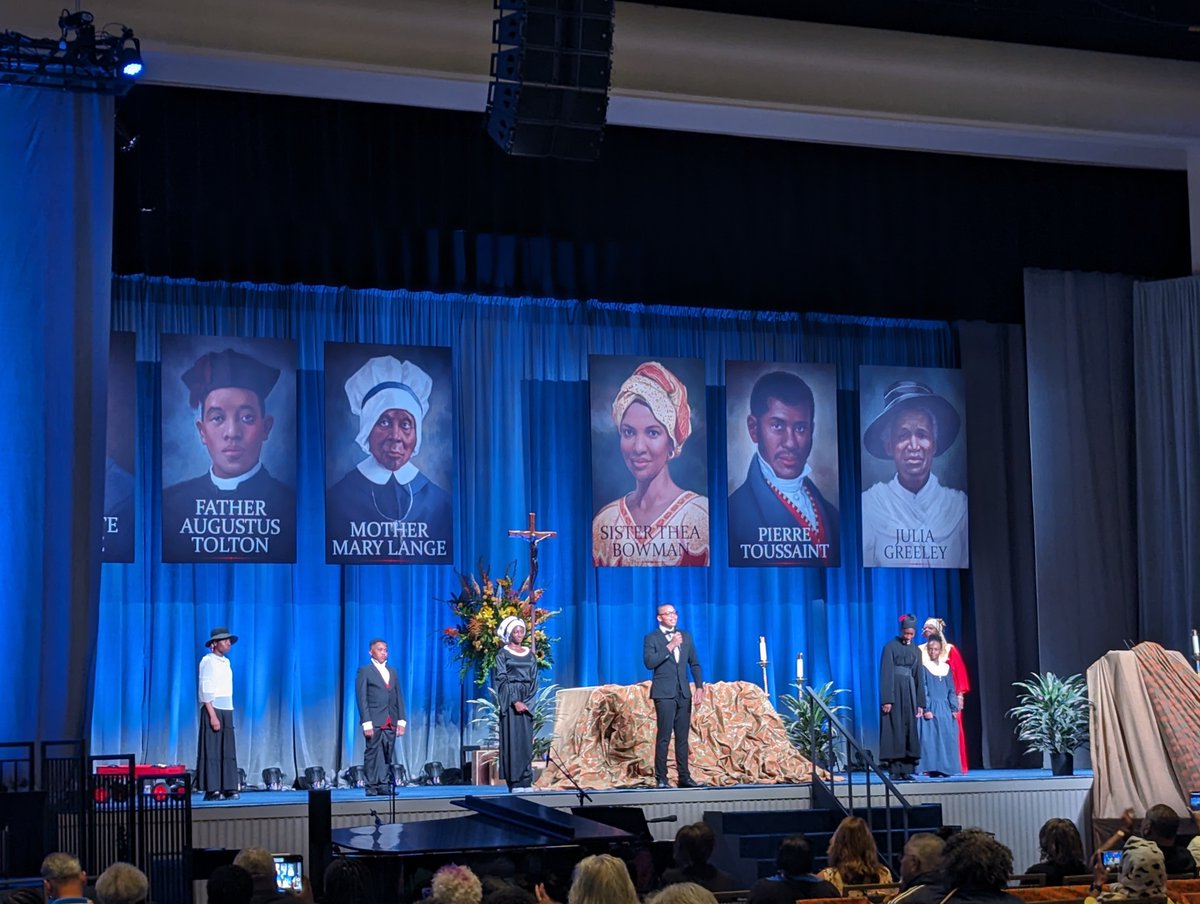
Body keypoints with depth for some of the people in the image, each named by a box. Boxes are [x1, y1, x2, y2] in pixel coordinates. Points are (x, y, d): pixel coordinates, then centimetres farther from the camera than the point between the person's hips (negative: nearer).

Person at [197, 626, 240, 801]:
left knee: (228, 751, 3)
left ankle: (228, 788, 3)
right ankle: (211, 790, -5)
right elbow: (205, 690, -12)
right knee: (212, 750, -6)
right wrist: (212, 715, -18)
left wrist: (227, 712, 9)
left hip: (226, 710, 7)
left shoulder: (226, 662, 16)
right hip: (212, 708, -7)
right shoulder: (208, 661, -6)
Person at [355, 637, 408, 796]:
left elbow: (399, 697, 16)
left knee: (387, 755, 2)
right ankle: (372, 786, -1)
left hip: (391, 722, 5)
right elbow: (361, 698, -5)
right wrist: (366, 722, -13)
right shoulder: (364, 671, 1)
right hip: (374, 721, -5)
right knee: (373, 754, -4)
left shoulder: (393, 672, 18)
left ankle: (384, 785, 4)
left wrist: (401, 720, 7)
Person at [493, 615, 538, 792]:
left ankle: (526, 781, 3)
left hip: (527, 700, 4)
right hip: (510, 699, -4)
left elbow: (534, 680, 8)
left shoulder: (529, 654, 13)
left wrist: (527, 702, -6)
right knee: (512, 739, -7)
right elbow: (502, 679, -7)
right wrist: (515, 701, -16)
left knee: (526, 739, 1)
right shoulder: (503, 654, 0)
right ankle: (515, 782, -8)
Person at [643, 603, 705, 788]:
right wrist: (670, 646, -16)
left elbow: (695, 664, 15)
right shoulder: (652, 638, -1)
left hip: (684, 693, 5)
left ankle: (684, 777, 11)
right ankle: (661, 779, -6)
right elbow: (649, 662, -15)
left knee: (682, 737, 7)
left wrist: (699, 687, 4)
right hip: (664, 694, -5)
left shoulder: (685, 637, 14)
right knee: (664, 737, -8)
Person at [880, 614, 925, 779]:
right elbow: (885, 674, -8)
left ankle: (907, 769, 2)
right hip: (894, 691, -5)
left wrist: (920, 703, 7)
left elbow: (919, 677, 14)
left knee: (909, 729, 1)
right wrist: (886, 699, -17)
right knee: (894, 730, -6)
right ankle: (895, 770, -6)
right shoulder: (890, 647, -2)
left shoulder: (916, 651, 14)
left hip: (909, 692, 5)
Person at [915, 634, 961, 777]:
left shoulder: (946, 668, 13)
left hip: (945, 709, 4)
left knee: (947, 737, -1)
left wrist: (954, 708, 3)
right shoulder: (924, 667, 1)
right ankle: (932, 768, -9)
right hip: (930, 708, -4)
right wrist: (926, 709, -14)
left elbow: (951, 690, 14)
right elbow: (922, 690, -5)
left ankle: (946, 767, 4)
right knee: (930, 737, -10)